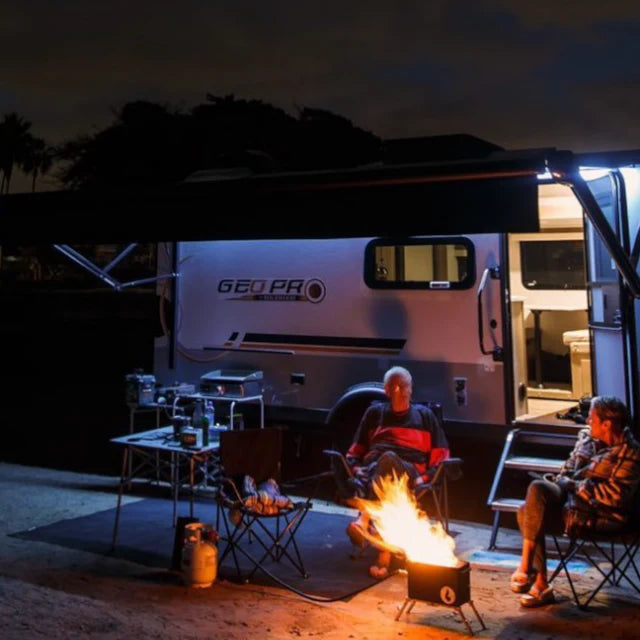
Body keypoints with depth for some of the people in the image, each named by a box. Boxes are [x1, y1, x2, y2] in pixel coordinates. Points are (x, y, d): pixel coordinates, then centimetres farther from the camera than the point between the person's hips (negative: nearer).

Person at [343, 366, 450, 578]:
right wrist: (356, 468, 5)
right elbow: (354, 452, 28)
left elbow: (440, 455, 18)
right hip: (372, 469, 1)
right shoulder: (375, 412, 28)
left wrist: (425, 477, -1)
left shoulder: (424, 415, 25)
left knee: (389, 458, -40)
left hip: (409, 472, -1)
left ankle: (363, 521, -56)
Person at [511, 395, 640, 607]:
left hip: (601, 513, -8)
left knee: (537, 488, -28)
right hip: (571, 497, 8)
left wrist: (572, 485, -12)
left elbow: (616, 495, -17)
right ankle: (541, 585, -13)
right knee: (526, 511, -19)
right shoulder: (588, 438, 13)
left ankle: (525, 568, -24)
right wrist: (559, 482, -3)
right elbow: (568, 470, 21)